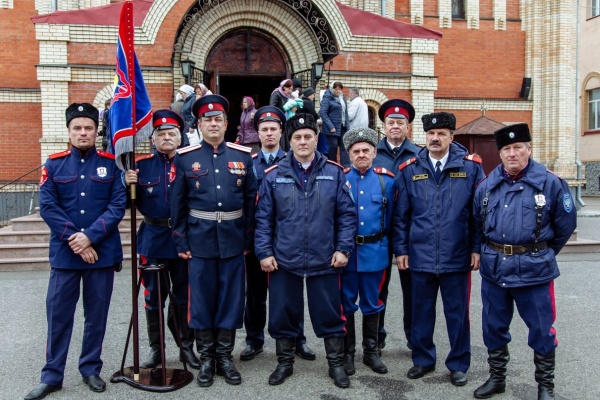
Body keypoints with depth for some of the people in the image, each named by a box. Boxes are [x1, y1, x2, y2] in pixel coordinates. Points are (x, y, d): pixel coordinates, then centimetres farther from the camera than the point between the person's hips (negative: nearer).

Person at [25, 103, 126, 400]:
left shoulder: (111, 164, 1)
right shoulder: (54, 164, 3)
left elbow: (118, 206, -6)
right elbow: (47, 207, -5)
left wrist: (90, 236, -16)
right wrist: (75, 241, -13)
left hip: (102, 252, 0)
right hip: (64, 252, 0)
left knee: (97, 314, 9)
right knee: (58, 313, 6)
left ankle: (91, 370, 25)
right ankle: (52, 376, 19)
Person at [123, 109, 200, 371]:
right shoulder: (141, 165, 2)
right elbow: (132, 203, 1)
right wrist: (128, 184, -17)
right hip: (152, 239, 1)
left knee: (184, 296, 10)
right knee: (153, 297, 10)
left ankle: (186, 347, 24)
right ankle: (156, 349, 24)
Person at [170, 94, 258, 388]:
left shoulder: (243, 155, 3)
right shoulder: (184, 157, 0)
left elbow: (251, 200, 5)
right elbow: (177, 204, 1)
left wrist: (249, 239, 2)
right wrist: (181, 242, -2)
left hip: (233, 240, 1)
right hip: (200, 240, -1)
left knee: (231, 298, 8)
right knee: (202, 299, 7)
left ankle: (225, 357, 24)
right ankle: (206, 359, 23)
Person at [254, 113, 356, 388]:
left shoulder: (334, 173, 0)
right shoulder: (273, 175, 1)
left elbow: (346, 214, 1)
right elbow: (263, 218, 2)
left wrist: (343, 248, -5)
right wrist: (264, 252, -4)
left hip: (324, 260, 0)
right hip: (284, 260, 1)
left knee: (329, 314, 9)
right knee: (283, 313, 12)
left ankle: (336, 364, 28)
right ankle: (284, 363, 31)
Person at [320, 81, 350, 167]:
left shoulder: (342, 97, 14)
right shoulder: (327, 98, -6)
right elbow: (323, 113, -12)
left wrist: (347, 124, 8)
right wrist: (331, 127, -16)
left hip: (343, 127, 6)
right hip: (333, 127, -6)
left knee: (344, 146, 1)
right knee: (333, 146, -1)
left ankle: (346, 166, 0)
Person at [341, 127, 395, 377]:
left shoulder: (387, 180, 2)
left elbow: (391, 216, 9)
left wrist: (381, 241, 11)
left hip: (374, 252, 1)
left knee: (372, 304, 12)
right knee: (345, 305, 8)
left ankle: (371, 352, 27)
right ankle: (347, 353, 23)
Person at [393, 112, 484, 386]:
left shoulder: (470, 166, -1)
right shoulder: (410, 169, 2)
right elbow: (401, 215, 4)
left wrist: (477, 248, -4)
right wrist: (400, 250, 1)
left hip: (457, 256, -1)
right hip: (420, 256, 1)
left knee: (457, 313, 11)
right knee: (422, 311, 14)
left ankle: (458, 364, 28)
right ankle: (423, 359, 31)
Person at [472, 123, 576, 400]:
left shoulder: (550, 183, -5)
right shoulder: (487, 186, 4)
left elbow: (566, 224, 5)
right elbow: (477, 223, 17)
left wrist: (542, 253, 12)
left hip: (534, 269, -3)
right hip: (494, 268, 3)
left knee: (541, 330, 7)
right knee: (494, 327, 13)